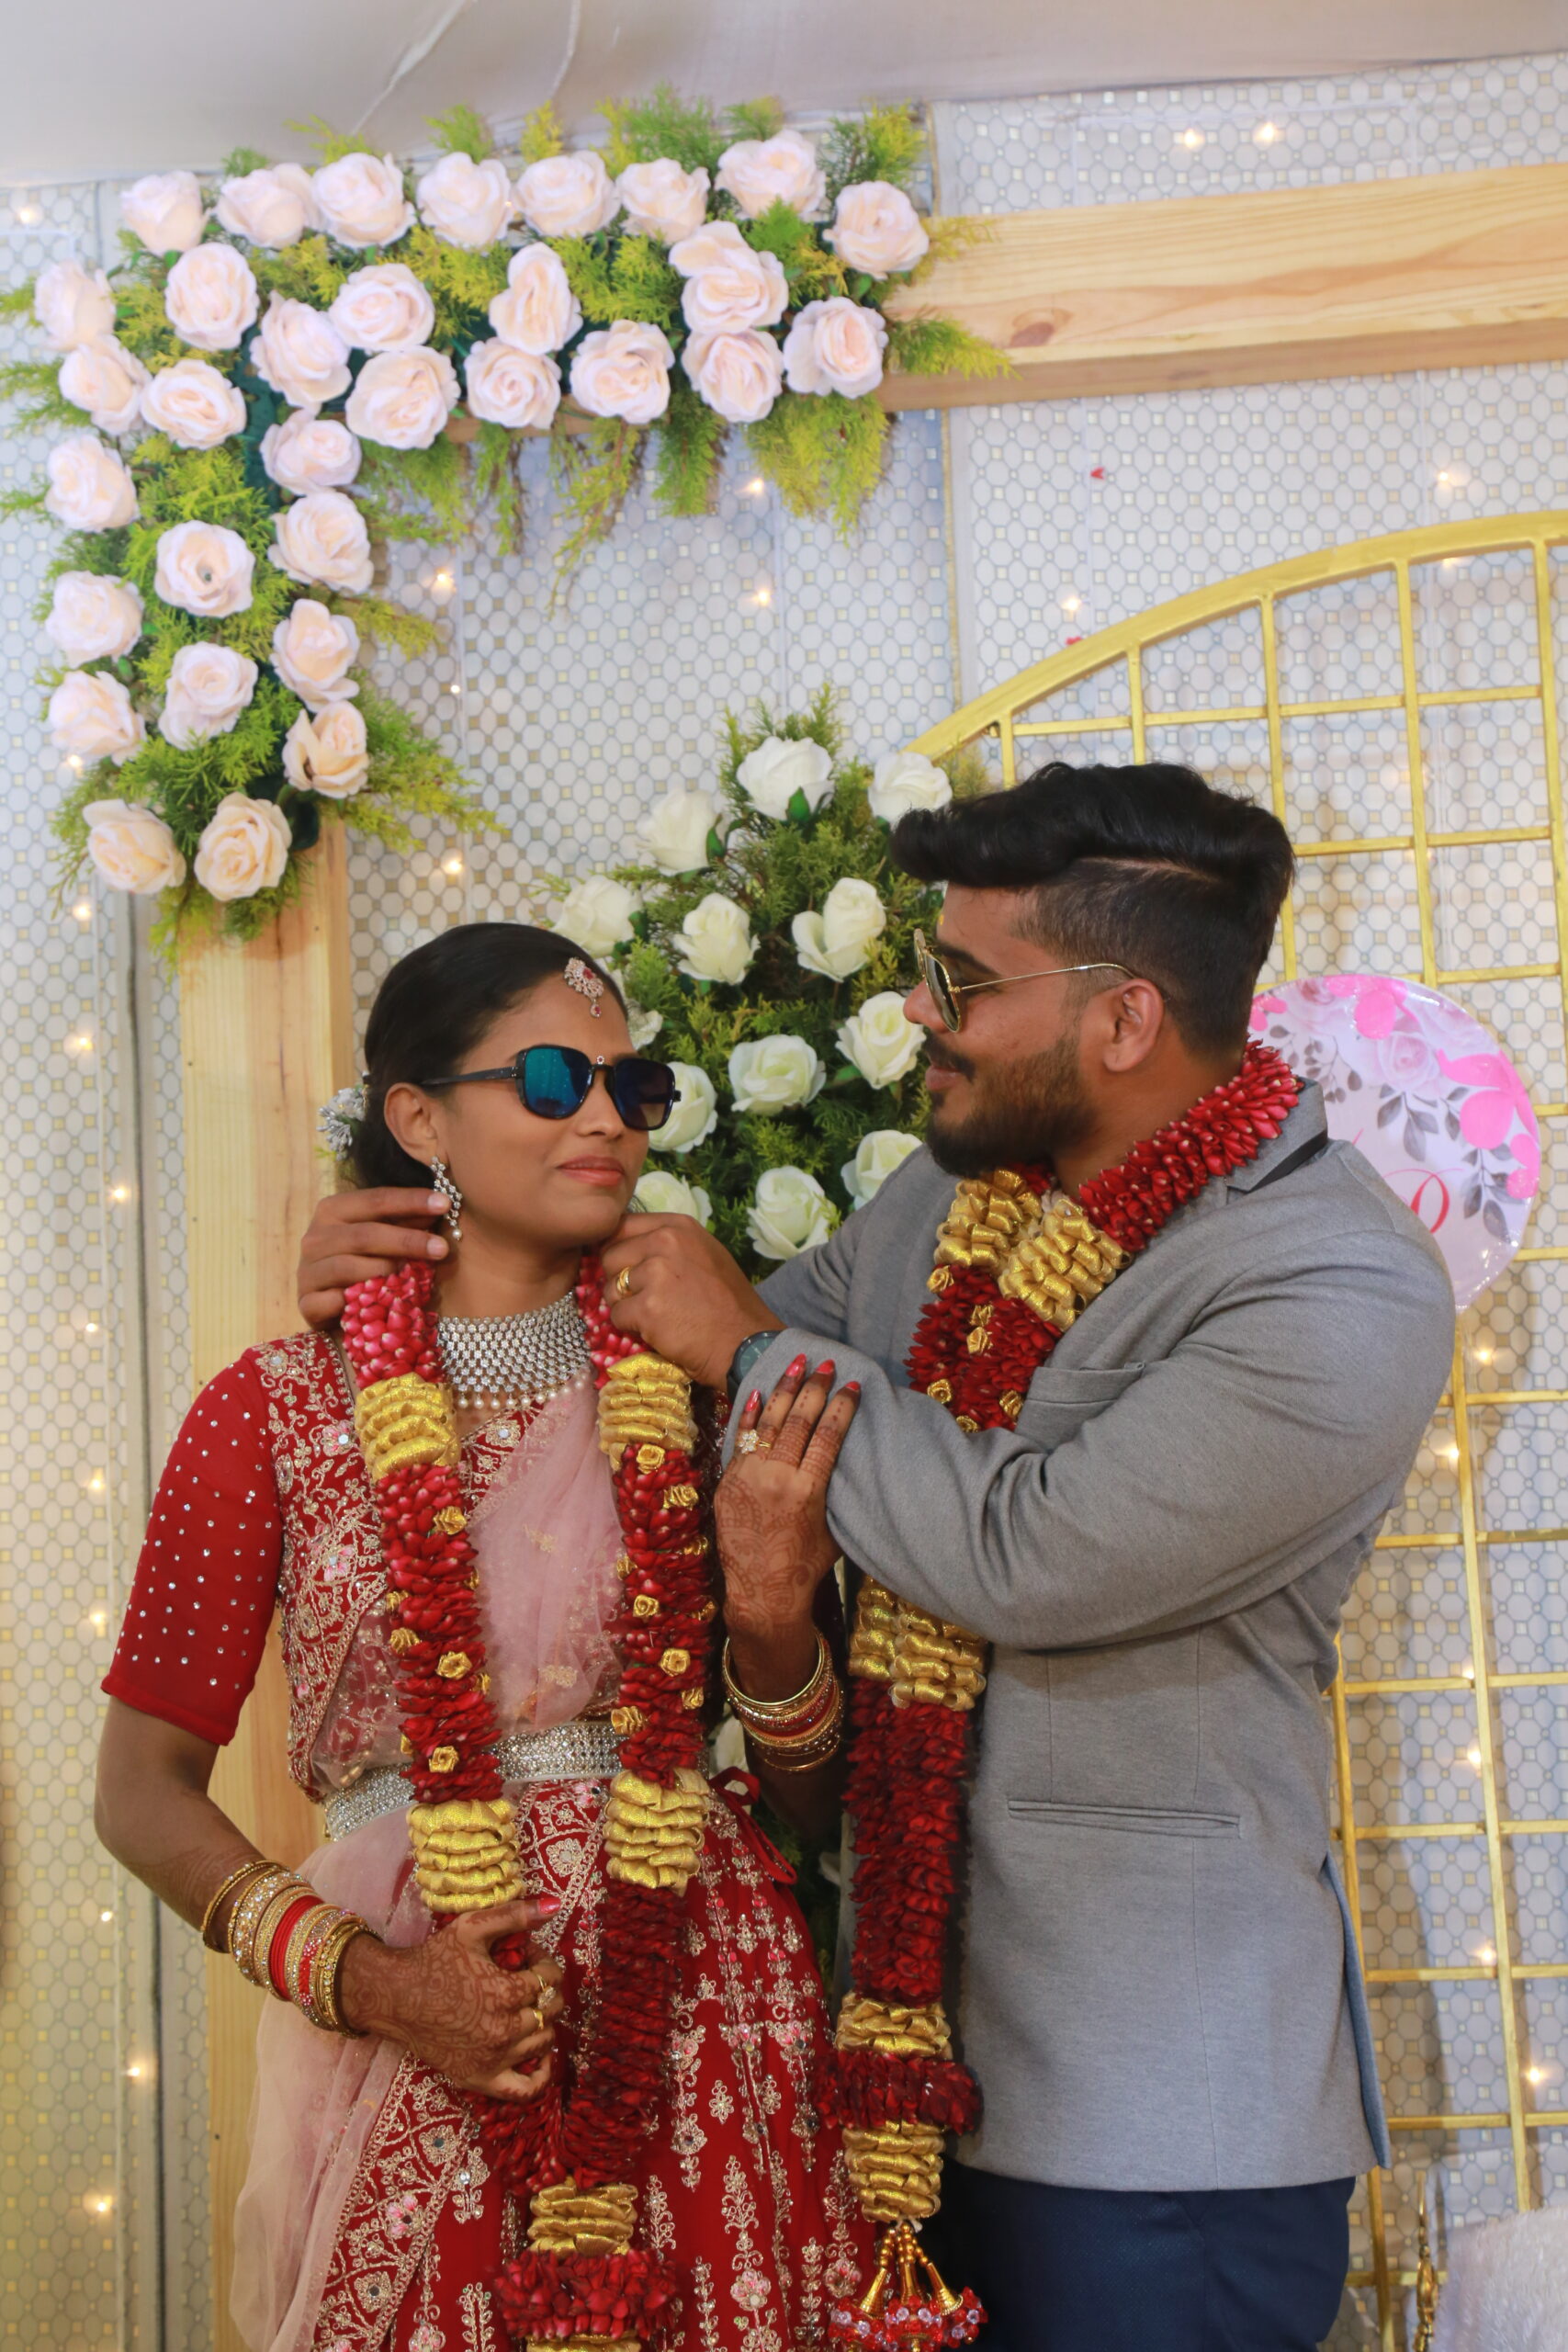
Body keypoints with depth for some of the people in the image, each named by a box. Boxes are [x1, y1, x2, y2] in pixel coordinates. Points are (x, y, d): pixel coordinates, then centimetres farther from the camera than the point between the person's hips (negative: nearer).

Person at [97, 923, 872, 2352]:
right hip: (417, 2047, -2)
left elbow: (806, 1768, 7)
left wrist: (774, 1610, -14)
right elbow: (144, 1785, 0)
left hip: (704, 2016, 2)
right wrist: (358, 1980, -13)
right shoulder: (280, 1410, -4)